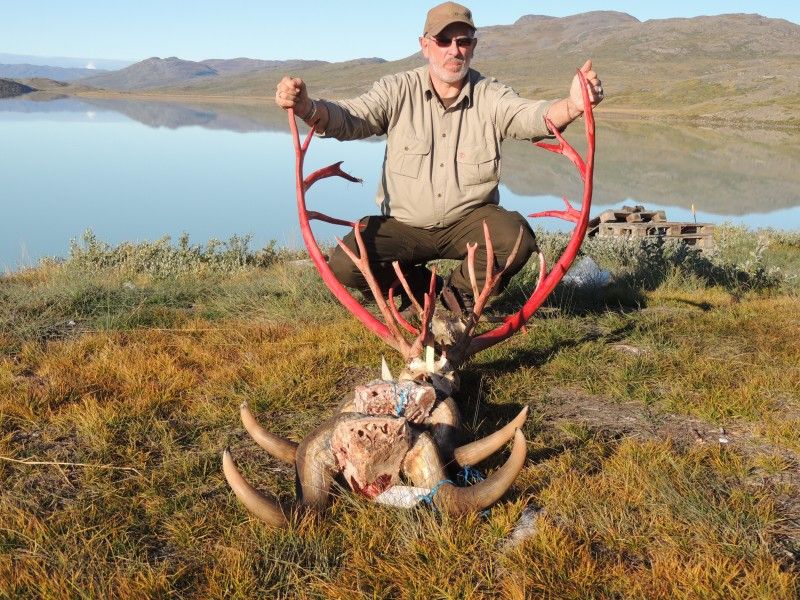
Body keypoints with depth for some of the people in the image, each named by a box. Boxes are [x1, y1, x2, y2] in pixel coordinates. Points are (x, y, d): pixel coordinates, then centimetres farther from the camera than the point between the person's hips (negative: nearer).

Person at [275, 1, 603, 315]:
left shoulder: (491, 95, -4)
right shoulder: (398, 90, -5)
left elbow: (531, 115, -23)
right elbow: (349, 118, -17)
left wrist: (572, 106, -47)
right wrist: (307, 108, -41)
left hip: (469, 221, 0)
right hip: (404, 225, 0)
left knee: (517, 237, -30)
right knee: (345, 265, -22)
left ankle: (459, 293, 3)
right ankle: (422, 285, 10)